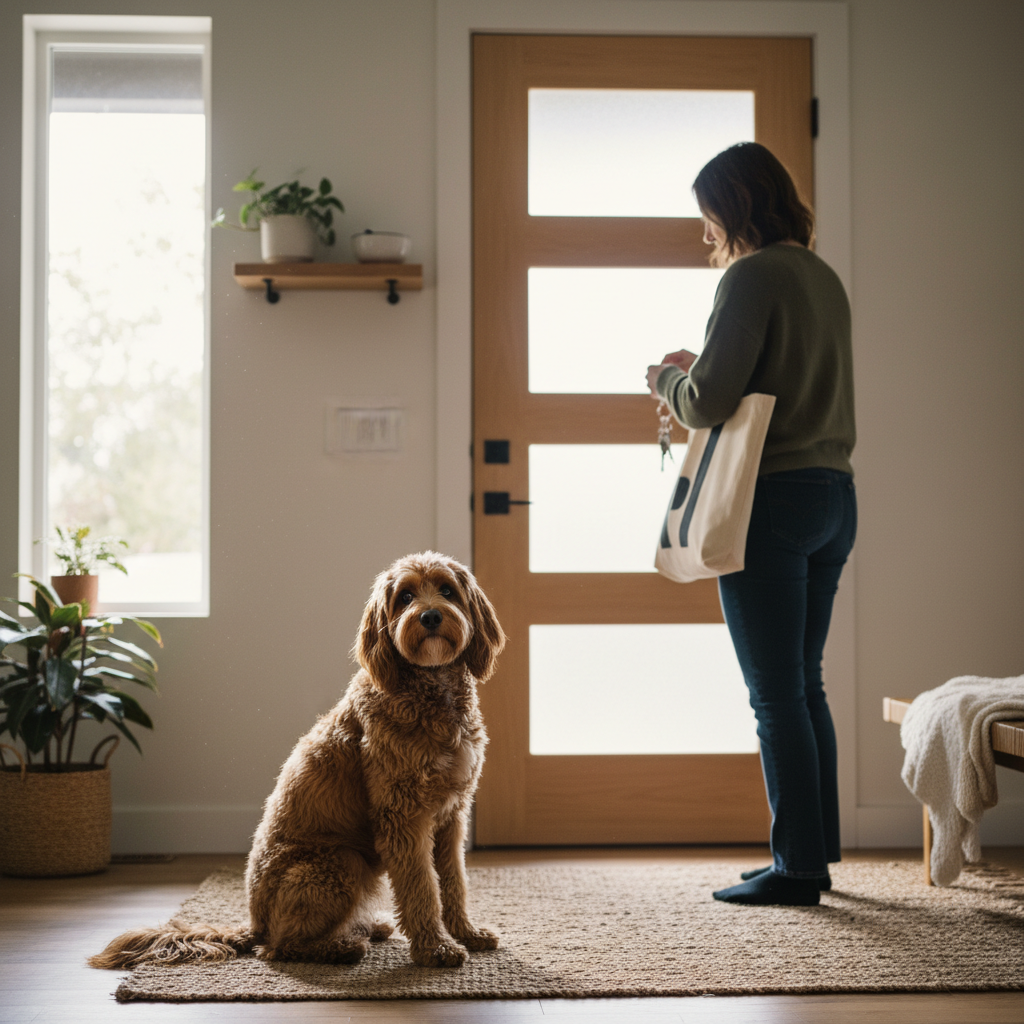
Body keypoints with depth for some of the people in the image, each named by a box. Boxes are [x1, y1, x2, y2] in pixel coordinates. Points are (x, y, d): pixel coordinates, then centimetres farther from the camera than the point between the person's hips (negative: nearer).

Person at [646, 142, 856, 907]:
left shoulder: (753, 277, -11)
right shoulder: (825, 278, 15)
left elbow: (710, 404, -17)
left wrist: (666, 382, 3)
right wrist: (698, 370, 20)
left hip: (773, 500, -9)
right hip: (835, 498, 9)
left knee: (776, 697, -3)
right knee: (805, 688, 15)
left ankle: (797, 870, 3)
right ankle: (818, 853, 21)